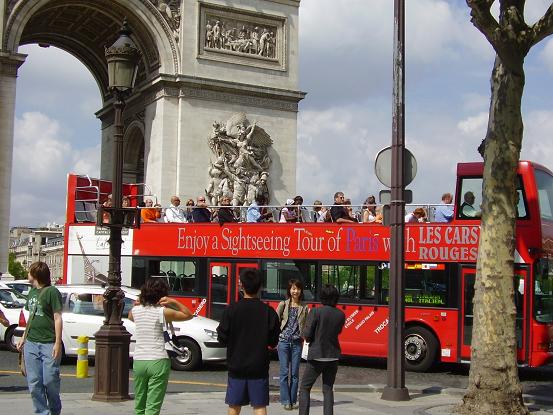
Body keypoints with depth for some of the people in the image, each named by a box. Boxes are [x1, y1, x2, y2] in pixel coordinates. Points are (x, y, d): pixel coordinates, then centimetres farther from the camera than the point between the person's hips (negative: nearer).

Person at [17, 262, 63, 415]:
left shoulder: (52, 291, -7)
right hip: (31, 344, 7)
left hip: (49, 344, -7)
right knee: (34, 383, 4)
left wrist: (58, 343, -14)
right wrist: (24, 338, 21)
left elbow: (58, 319, -9)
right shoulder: (32, 292, 16)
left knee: (50, 381, -4)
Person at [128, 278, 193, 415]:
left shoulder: (136, 310, 5)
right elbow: (189, 315, 1)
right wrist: (173, 302, -4)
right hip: (158, 362, -5)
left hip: (138, 361, 5)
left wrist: (138, 303, 15)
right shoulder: (162, 312, -8)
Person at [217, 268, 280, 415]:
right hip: (259, 368, 0)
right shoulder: (269, 311, -7)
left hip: (236, 366, 0)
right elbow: (273, 342, -1)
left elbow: (222, 339, -6)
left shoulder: (231, 310, -10)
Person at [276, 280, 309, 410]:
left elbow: (306, 326, 8)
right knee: (284, 372, -1)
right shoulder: (283, 304, 2)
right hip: (283, 341, -2)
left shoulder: (304, 307, 8)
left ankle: (293, 401, 13)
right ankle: (285, 401, 5)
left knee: (295, 373, 5)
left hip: (297, 342, 2)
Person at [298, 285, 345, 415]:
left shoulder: (315, 311, -14)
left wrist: (307, 336, 6)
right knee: (328, 389, 12)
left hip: (316, 356, -4)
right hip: (333, 356, 4)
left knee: (304, 388, 9)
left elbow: (307, 334, -14)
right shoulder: (340, 315, 0)